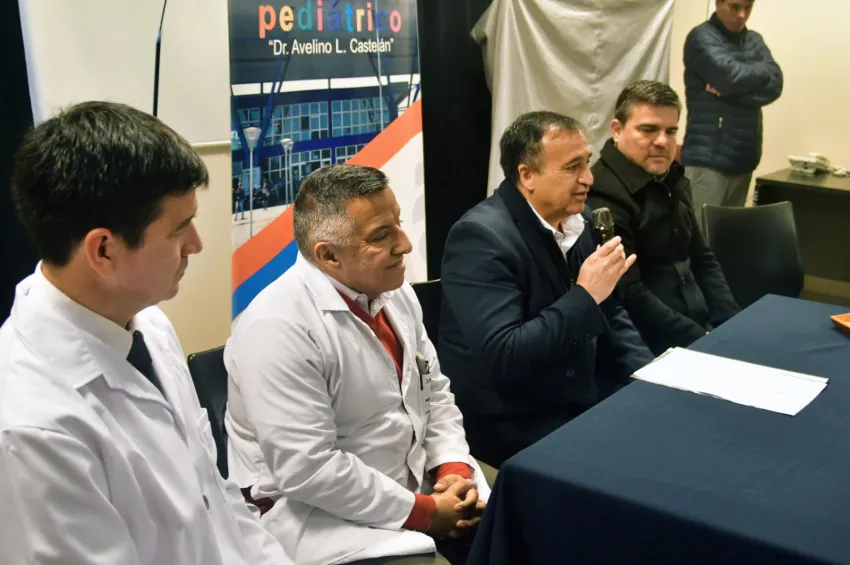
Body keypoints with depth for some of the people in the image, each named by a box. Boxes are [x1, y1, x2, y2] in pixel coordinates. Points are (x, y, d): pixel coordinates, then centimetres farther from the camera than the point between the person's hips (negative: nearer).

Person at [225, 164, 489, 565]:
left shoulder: (394, 292, 3)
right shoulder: (278, 329, -23)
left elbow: (434, 392, 11)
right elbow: (308, 471, -25)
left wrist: (454, 468, -6)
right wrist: (424, 512, -19)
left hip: (417, 480, 8)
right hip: (325, 512, -7)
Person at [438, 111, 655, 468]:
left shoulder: (576, 220, 3)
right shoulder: (481, 237, -21)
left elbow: (610, 317, 14)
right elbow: (500, 359, -28)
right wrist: (584, 296, -25)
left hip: (580, 400, 7)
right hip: (509, 422, -7)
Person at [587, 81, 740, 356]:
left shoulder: (673, 182, 14)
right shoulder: (603, 196, -16)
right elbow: (629, 298, -20)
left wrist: (729, 326, 6)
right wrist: (703, 341, -17)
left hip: (701, 326, 9)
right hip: (648, 348, -9)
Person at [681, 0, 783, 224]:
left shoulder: (754, 40, 16)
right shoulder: (702, 37, -4)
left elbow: (774, 84, 1)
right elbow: (729, 75, -20)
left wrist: (731, 90, -13)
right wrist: (761, 70, -2)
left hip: (743, 158, 7)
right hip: (707, 159, -6)